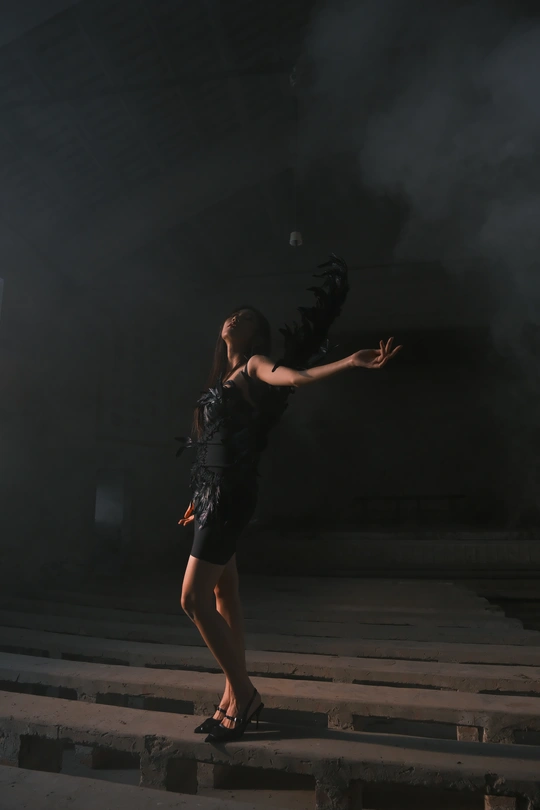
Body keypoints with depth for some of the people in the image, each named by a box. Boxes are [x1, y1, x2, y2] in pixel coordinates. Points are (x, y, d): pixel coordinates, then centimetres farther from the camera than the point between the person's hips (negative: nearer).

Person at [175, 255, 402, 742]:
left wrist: (349, 363, -39)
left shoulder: (255, 365, -2)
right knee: (223, 594, 11)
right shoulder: (225, 379, 20)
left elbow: (297, 377, -23)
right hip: (214, 493, 9)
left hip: (231, 494, -9)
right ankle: (235, 699, 22)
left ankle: (243, 692, 5)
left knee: (194, 599, -10)